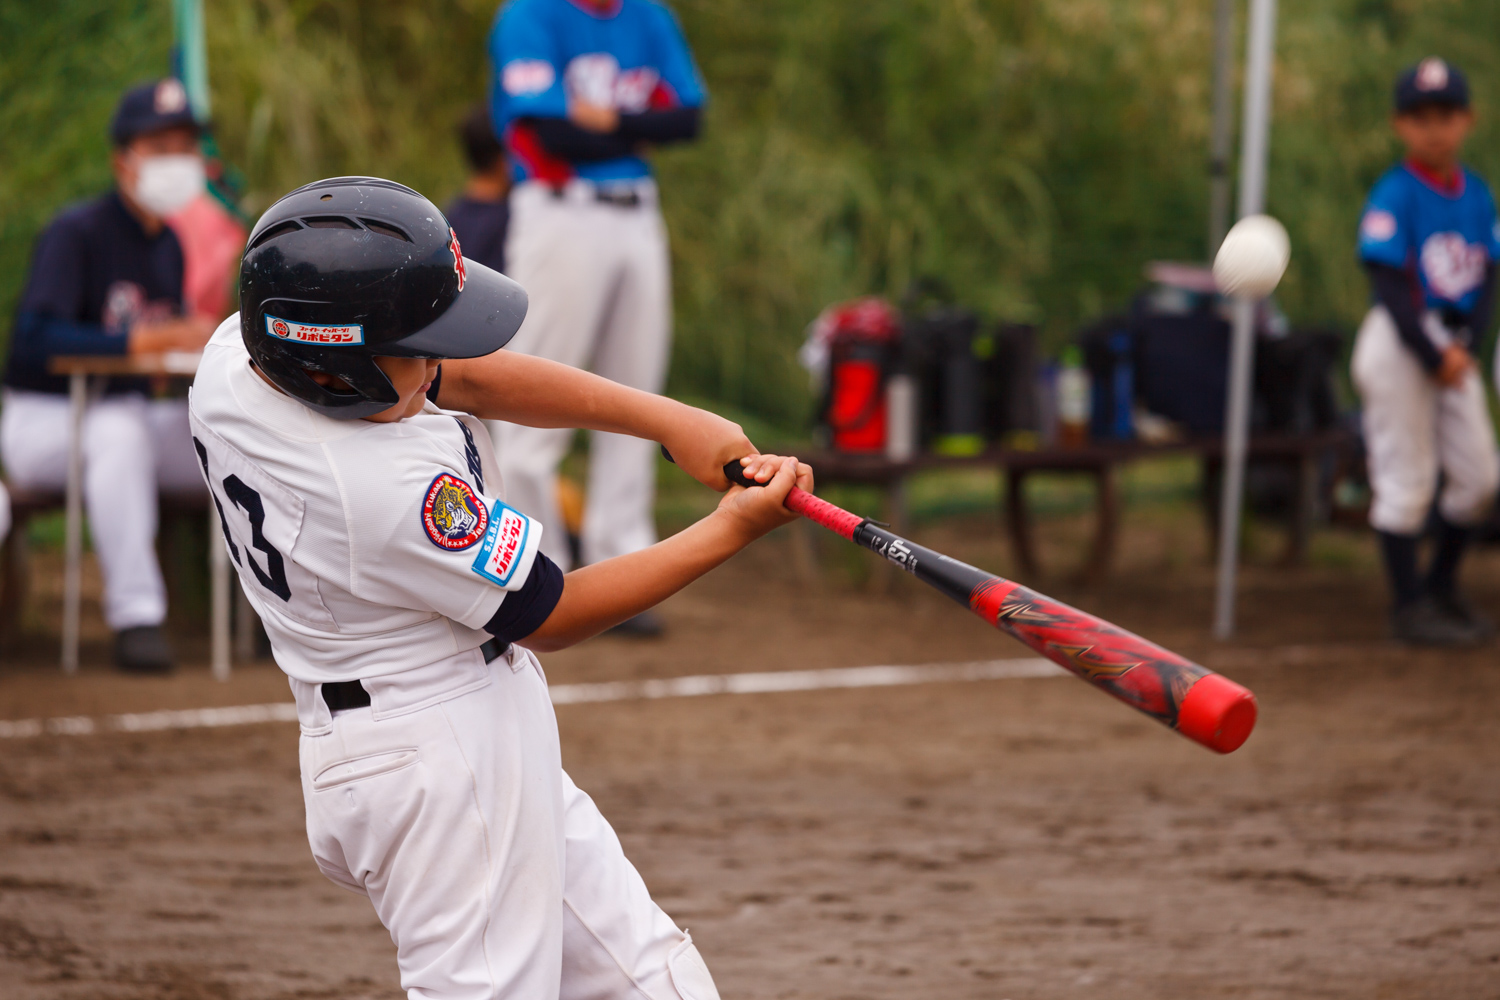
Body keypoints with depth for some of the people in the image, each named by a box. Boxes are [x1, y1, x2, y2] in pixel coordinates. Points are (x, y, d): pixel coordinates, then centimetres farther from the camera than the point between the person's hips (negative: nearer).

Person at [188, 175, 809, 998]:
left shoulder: (235, 354, -6)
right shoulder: (389, 490, -30)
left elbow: (470, 377, 5)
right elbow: (549, 614, -14)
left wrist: (670, 421, -4)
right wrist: (730, 531, -8)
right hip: (442, 763, -10)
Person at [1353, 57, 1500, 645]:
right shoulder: (1394, 196, -11)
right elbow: (1391, 288, -15)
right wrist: (1433, 355, -18)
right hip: (1399, 342, -7)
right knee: (1406, 480, -3)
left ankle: (1441, 588, 26)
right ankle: (1409, 605, 5)